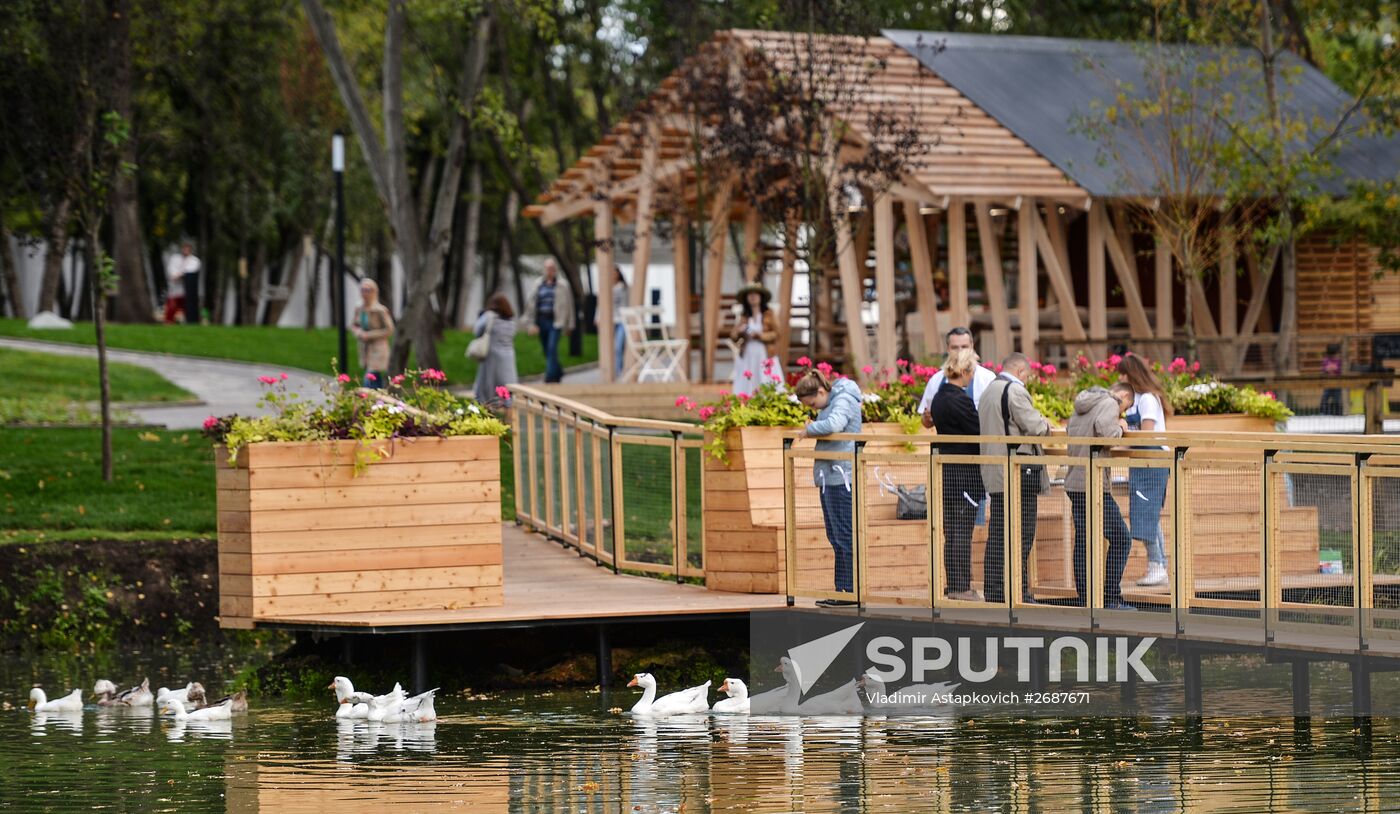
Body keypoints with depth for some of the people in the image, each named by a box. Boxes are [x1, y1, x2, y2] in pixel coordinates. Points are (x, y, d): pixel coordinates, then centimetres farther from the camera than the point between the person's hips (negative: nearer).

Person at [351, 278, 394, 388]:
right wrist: (359, 332, -9)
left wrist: (369, 335, -19)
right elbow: (353, 325, 14)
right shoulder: (359, 309, 1)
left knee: (369, 382, -15)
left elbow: (389, 330, -14)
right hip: (365, 349, 7)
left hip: (377, 350, -7)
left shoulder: (379, 310, -18)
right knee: (377, 382, 16)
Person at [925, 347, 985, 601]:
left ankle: (953, 584, 17)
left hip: (946, 471, 9)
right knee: (963, 530, -4)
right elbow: (979, 431, -16)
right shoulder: (960, 400, -17)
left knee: (952, 530, 12)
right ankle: (961, 587, -2)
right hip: (965, 472, -9)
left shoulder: (939, 397, 10)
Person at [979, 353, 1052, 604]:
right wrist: (1045, 424, 4)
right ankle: (1018, 593, -7)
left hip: (994, 474, 9)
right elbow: (1033, 426, -18)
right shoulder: (1015, 390, -11)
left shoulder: (988, 392, 18)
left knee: (998, 535, 10)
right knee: (1021, 535, -6)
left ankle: (994, 591, 10)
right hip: (1019, 472, -9)